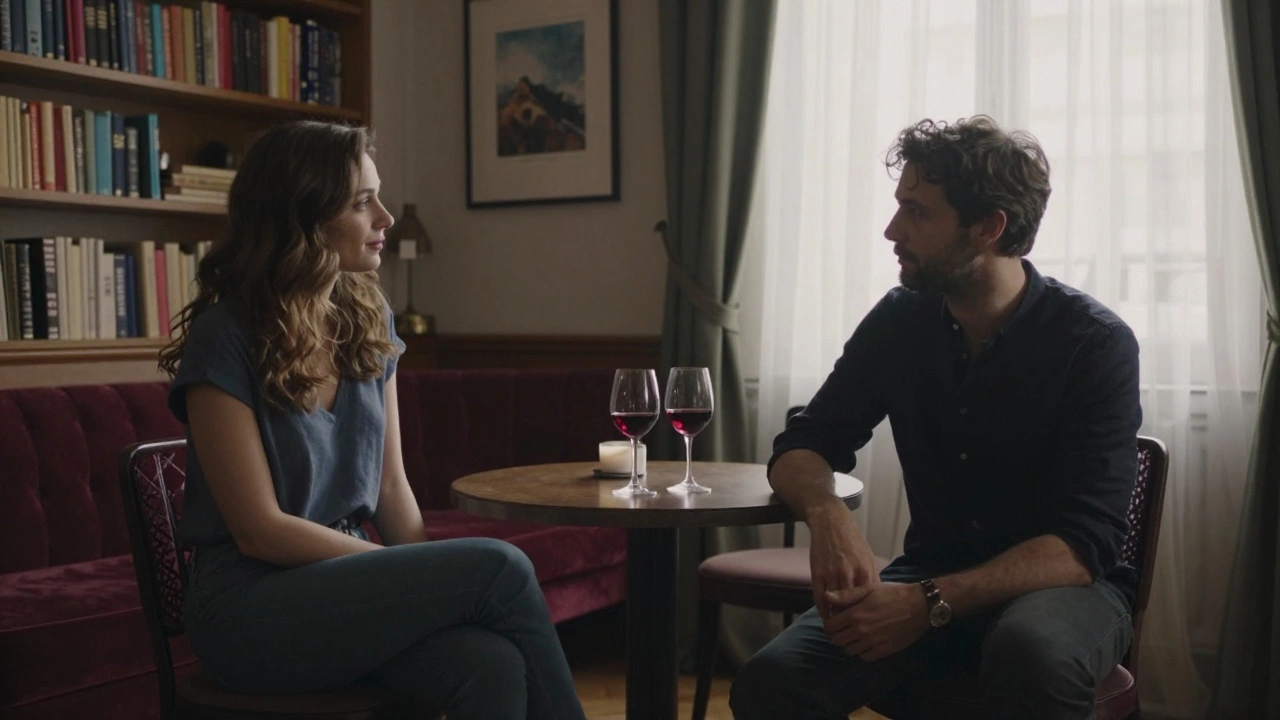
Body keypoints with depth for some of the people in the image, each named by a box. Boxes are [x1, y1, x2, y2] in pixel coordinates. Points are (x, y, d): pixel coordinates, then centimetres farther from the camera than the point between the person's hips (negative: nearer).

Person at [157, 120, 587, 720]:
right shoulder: (225, 338, -12)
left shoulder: (368, 321, 7)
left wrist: (434, 581, -7)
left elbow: (391, 489, 9)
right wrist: (415, 573, -13)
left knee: (495, 667, -27)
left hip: (346, 580, 5)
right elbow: (260, 531, -13)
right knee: (499, 568, -23)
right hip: (251, 606, -5)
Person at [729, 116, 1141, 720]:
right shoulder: (900, 319, -1)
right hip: (932, 573, 3)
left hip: (1059, 581, -3)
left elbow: (1081, 545, -19)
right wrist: (828, 513, -22)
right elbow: (801, 448, 3)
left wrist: (931, 603, -34)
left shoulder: (1096, 344, -14)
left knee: (1032, 655, -39)